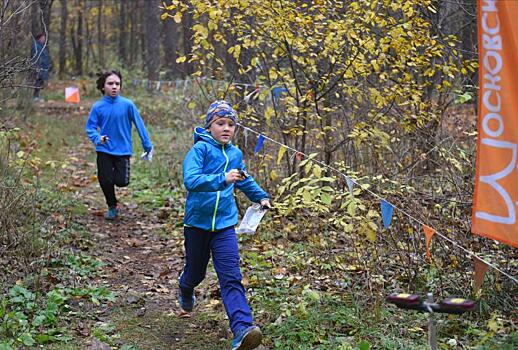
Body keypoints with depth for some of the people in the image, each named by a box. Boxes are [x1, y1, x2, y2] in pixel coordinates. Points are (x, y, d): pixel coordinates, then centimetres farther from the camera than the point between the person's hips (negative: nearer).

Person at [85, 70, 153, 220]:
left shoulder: (127, 104, -8)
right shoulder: (98, 107, -5)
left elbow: (139, 125, -4)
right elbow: (90, 127, -2)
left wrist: (148, 146, -3)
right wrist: (97, 138, -23)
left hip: (123, 150, -1)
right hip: (104, 151, 1)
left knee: (121, 182, -7)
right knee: (105, 181, -1)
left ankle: (118, 172, 31)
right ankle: (112, 207, 25)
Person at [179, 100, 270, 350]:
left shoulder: (235, 154, 8)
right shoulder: (200, 149, -11)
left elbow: (244, 180, 31)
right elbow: (190, 180, -28)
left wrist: (261, 197, 34)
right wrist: (222, 179, -38)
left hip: (224, 225, 3)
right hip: (197, 222, -2)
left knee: (231, 277, -12)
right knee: (195, 272, 16)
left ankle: (242, 330, -25)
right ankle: (185, 293, 53)